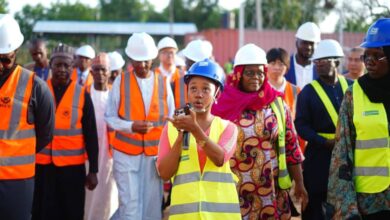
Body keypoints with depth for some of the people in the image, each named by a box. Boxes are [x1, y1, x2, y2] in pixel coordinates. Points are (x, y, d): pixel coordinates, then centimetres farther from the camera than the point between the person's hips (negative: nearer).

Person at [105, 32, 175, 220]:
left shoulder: (163, 83, 5)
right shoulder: (121, 82, 0)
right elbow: (109, 117, 0)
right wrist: (131, 126, -18)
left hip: (155, 154, 2)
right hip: (126, 153, -2)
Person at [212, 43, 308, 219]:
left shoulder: (277, 105, 4)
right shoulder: (224, 106, -2)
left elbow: (291, 147, 7)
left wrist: (299, 183, 6)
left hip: (271, 191, 2)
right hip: (234, 192, -1)